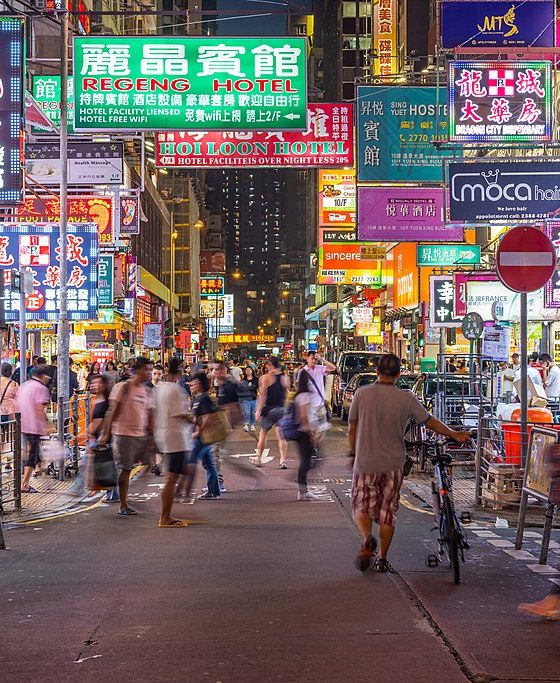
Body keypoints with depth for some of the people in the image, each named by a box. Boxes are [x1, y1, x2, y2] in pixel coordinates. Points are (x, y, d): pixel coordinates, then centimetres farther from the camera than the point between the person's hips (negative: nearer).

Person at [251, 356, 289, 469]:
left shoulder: (266, 378, -8)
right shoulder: (285, 378, 6)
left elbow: (262, 396, -11)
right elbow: (287, 395, 12)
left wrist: (258, 410, -7)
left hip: (270, 409, -3)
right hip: (282, 409, 3)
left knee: (263, 434, 11)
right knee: (281, 436, 2)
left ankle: (258, 459, 19)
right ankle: (283, 461, -7)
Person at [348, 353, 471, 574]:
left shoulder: (362, 394, -7)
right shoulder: (406, 398, -5)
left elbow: (352, 429, 0)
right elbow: (430, 421, 4)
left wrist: (353, 453, 16)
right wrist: (454, 434, 19)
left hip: (365, 464, -1)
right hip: (393, 465, 1)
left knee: (361, 508, 11)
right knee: (387, 511, 13)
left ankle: (367, 539, -16)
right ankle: (382, 559, 15)